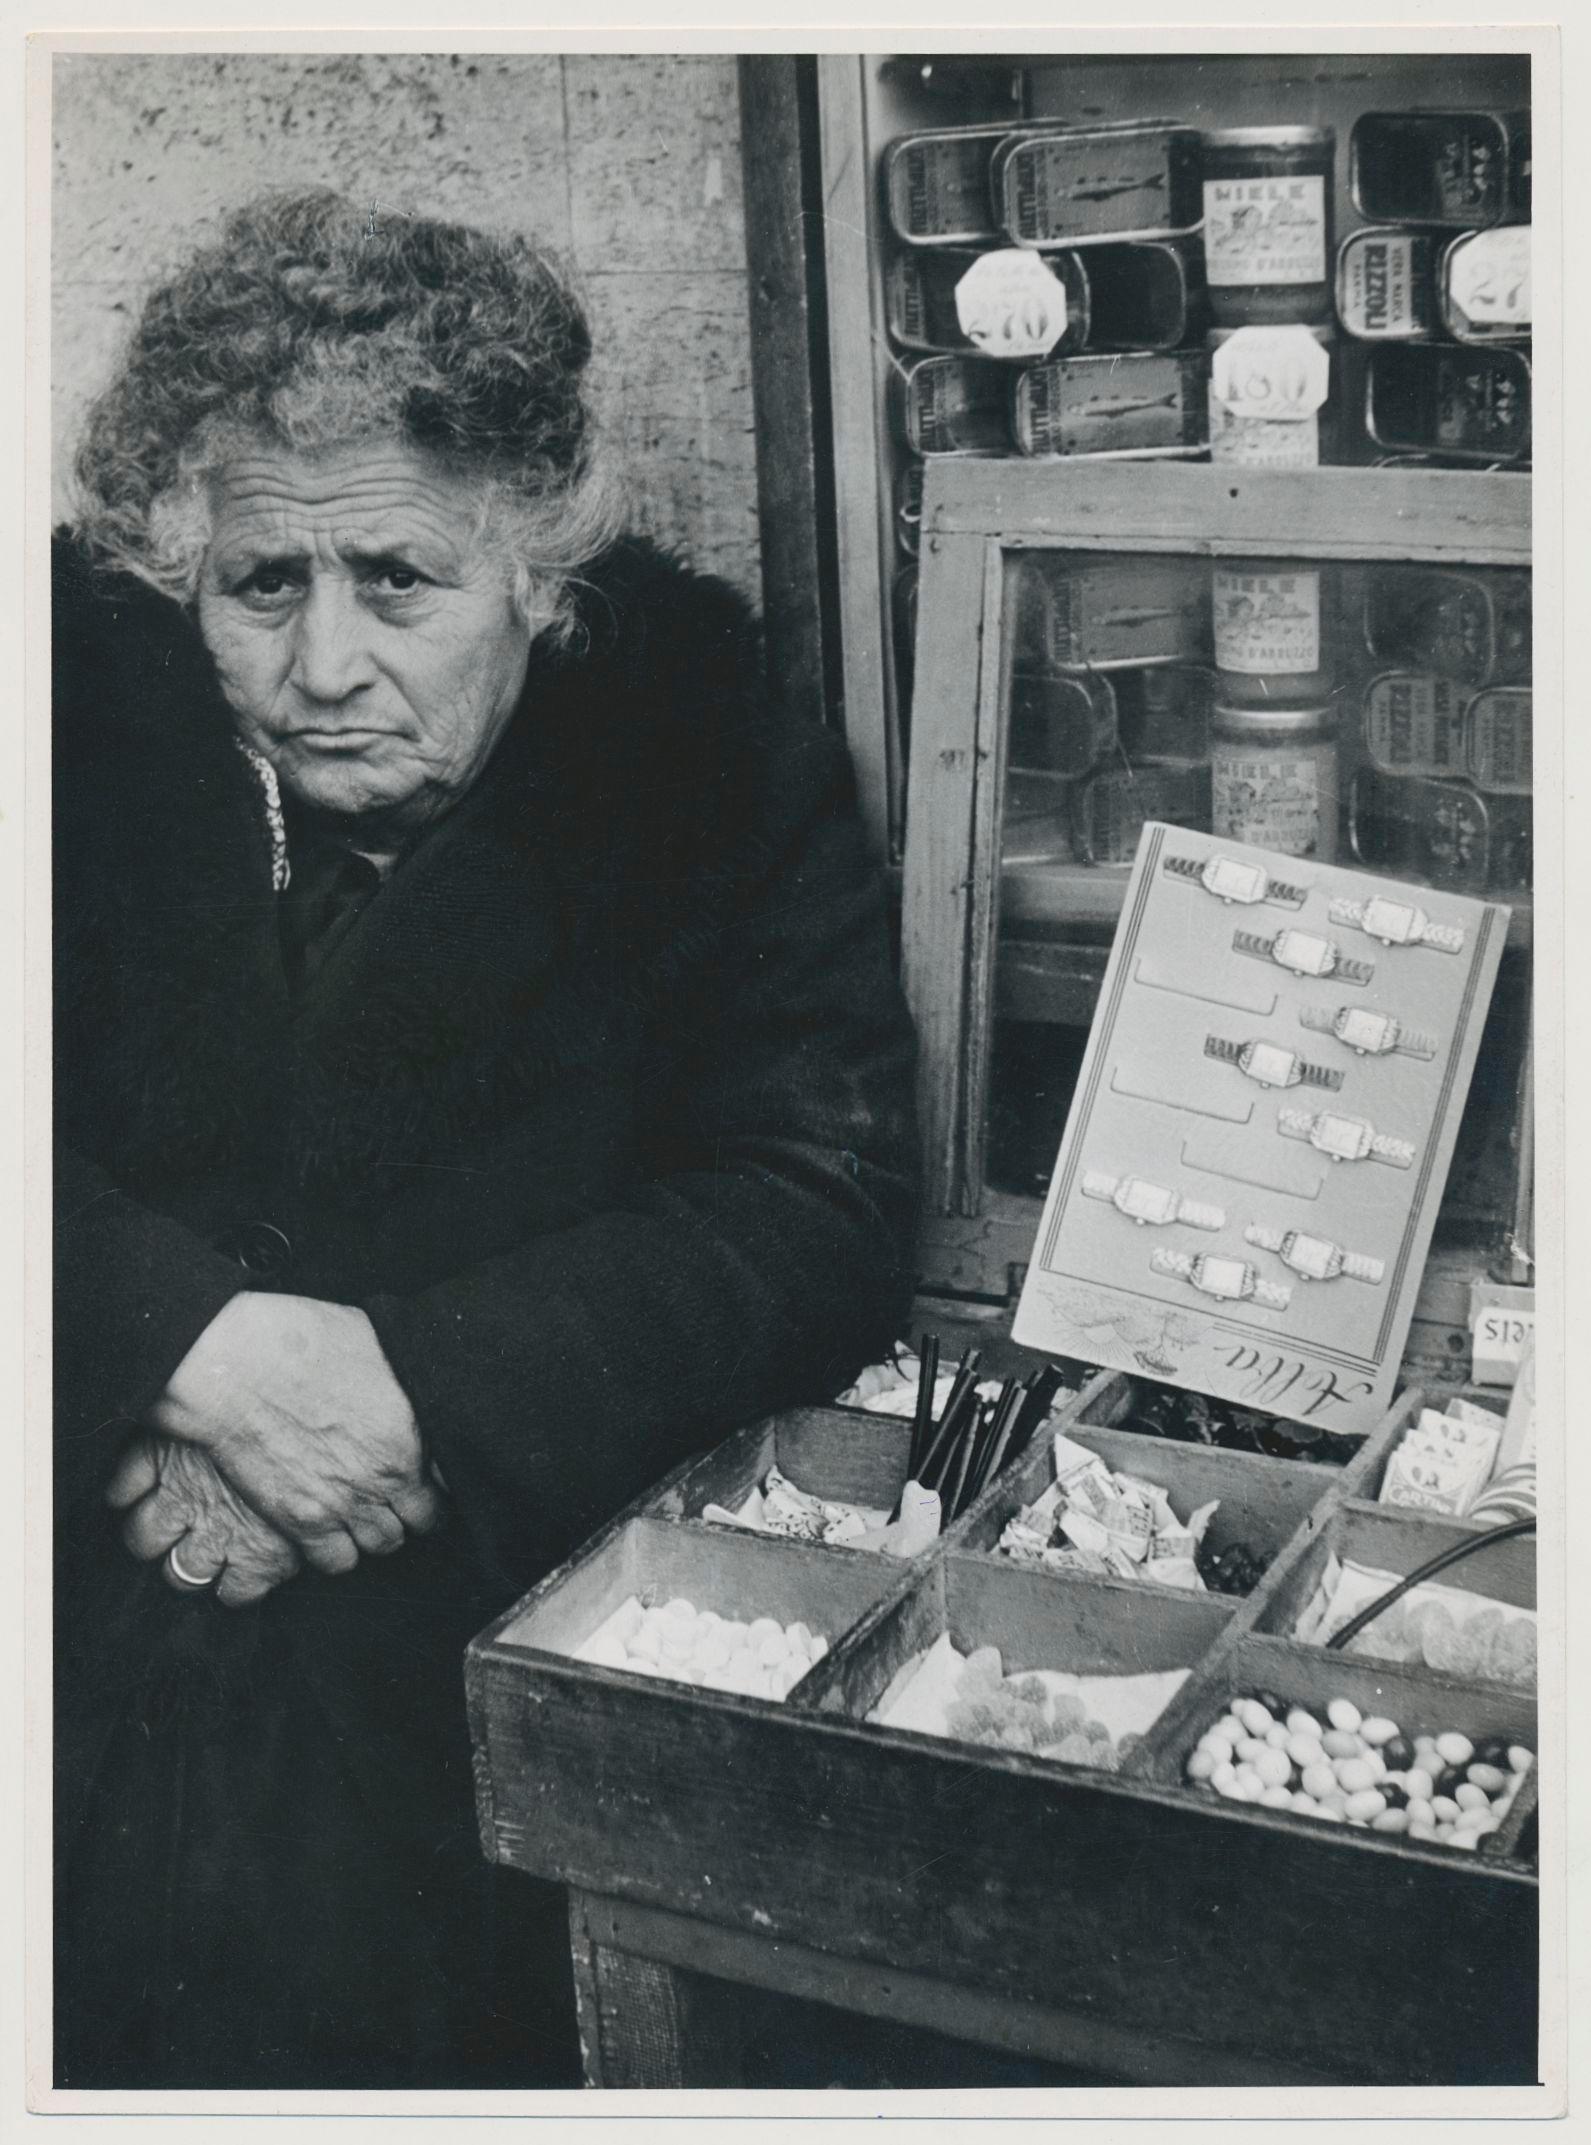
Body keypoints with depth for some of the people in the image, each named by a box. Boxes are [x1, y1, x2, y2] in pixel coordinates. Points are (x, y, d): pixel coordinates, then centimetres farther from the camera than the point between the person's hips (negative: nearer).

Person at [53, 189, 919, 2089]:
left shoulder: (695, 744, -3)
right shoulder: (76, 678, -1)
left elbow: (825, 1207, -10)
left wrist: (410, 1390, -20)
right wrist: (191, 1348, -22)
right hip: (67, 1611, 2)